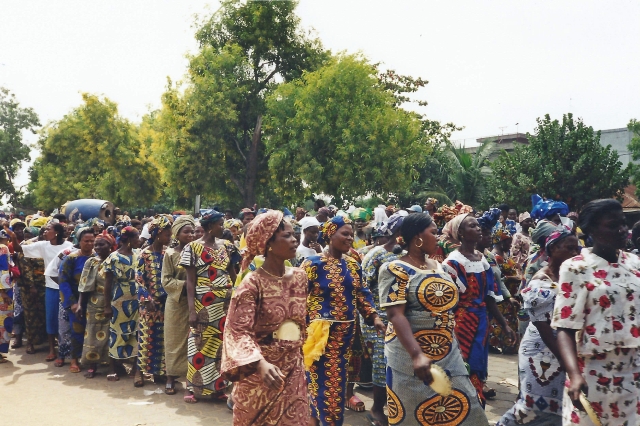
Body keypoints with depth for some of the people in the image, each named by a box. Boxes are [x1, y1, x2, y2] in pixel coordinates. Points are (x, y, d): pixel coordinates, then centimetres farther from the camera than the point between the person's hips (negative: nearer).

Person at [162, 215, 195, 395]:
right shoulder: (170, 254, -2)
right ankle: (171, 378, 14)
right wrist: (185, 286, -19)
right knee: (174, 340, 5)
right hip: (176, 303, -2)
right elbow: (166, 281, -7)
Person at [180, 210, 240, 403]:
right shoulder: (193, 248, -5)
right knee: (200, 345, 2)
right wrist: (192, 310, -13)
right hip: (204, 305, -4)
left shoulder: (226, 246, 8)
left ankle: (218, 387, 18)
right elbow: (190, 281, -7)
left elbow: (233, 275, 9)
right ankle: (195, 388, 12)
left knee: (222, 344, 8)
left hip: (225, 304, 4)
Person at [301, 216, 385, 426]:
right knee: (322, 378, -2)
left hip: (345, 331, 6)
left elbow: (362, 294, 13)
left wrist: (374, 317, 2)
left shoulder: (353, 265, 8)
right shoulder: (313, 263, -10)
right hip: (321, 331, -6)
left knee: (338, 379, 14)